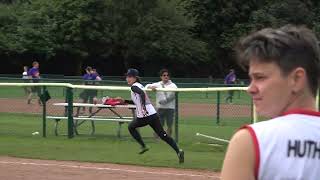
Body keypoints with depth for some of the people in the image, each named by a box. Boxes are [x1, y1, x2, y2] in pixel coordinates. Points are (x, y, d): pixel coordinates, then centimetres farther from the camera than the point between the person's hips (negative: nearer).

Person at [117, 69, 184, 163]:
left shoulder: (134, 86, -4)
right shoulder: (139, 86, 23)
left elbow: (142, 93, -26)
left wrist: (143, 107, -34)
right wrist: (124, 101, 31)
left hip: (144, 116, -8)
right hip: (153, 114, 8)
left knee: (131, 127, 20)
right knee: (163, 135, 2)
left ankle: (143, 146, 13)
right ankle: (178, 151, -12)